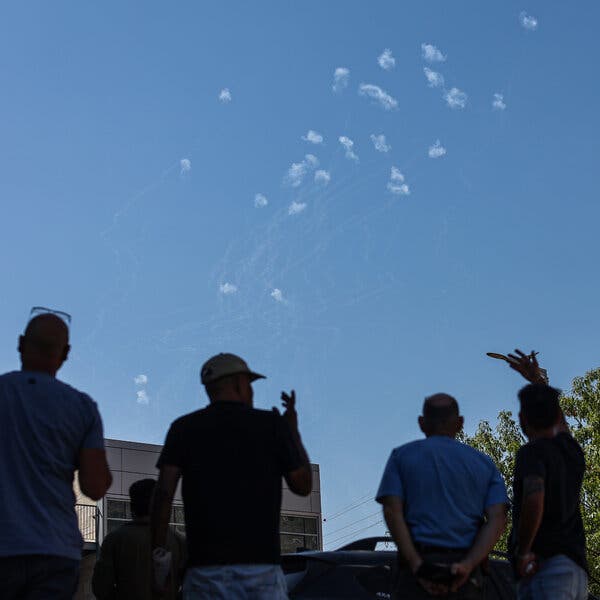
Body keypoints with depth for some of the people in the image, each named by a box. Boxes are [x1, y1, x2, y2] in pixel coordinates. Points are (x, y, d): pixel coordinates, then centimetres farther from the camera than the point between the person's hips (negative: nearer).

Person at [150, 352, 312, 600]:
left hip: (204, 564, 2)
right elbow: (303, 486, 11)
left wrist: (157, 551, 3)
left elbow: (163, 492, -2)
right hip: (261, 563, -1)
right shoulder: (272, 424, 3)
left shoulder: (183, 428, 7)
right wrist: (293, 431, 22)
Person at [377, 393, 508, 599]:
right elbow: (497, 518, 0)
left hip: (419, 566, -2)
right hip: (466, 575, 2)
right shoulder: (484, 463, 15)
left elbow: (392, 511, -5)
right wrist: (467, 565, -10)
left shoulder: (402, 456, 10)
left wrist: (417, 566, -12)